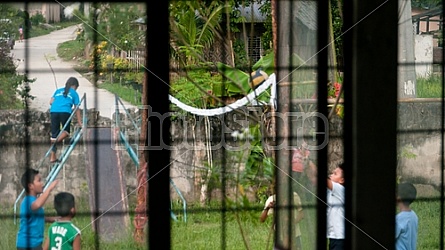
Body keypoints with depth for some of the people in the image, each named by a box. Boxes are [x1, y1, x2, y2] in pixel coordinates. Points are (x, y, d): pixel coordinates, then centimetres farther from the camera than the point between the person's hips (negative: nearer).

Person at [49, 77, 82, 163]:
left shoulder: (58, 91, 28)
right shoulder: (74, 93, 19)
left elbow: (51, 102, 17)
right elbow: (77, 108, 16)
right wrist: (79, 122, 19)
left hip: (54, 111, 3)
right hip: (65, 111, -3)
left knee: (54, 133, 9)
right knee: (66, 131, 11)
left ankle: (52, 157, 9)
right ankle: (57, 141, -22)